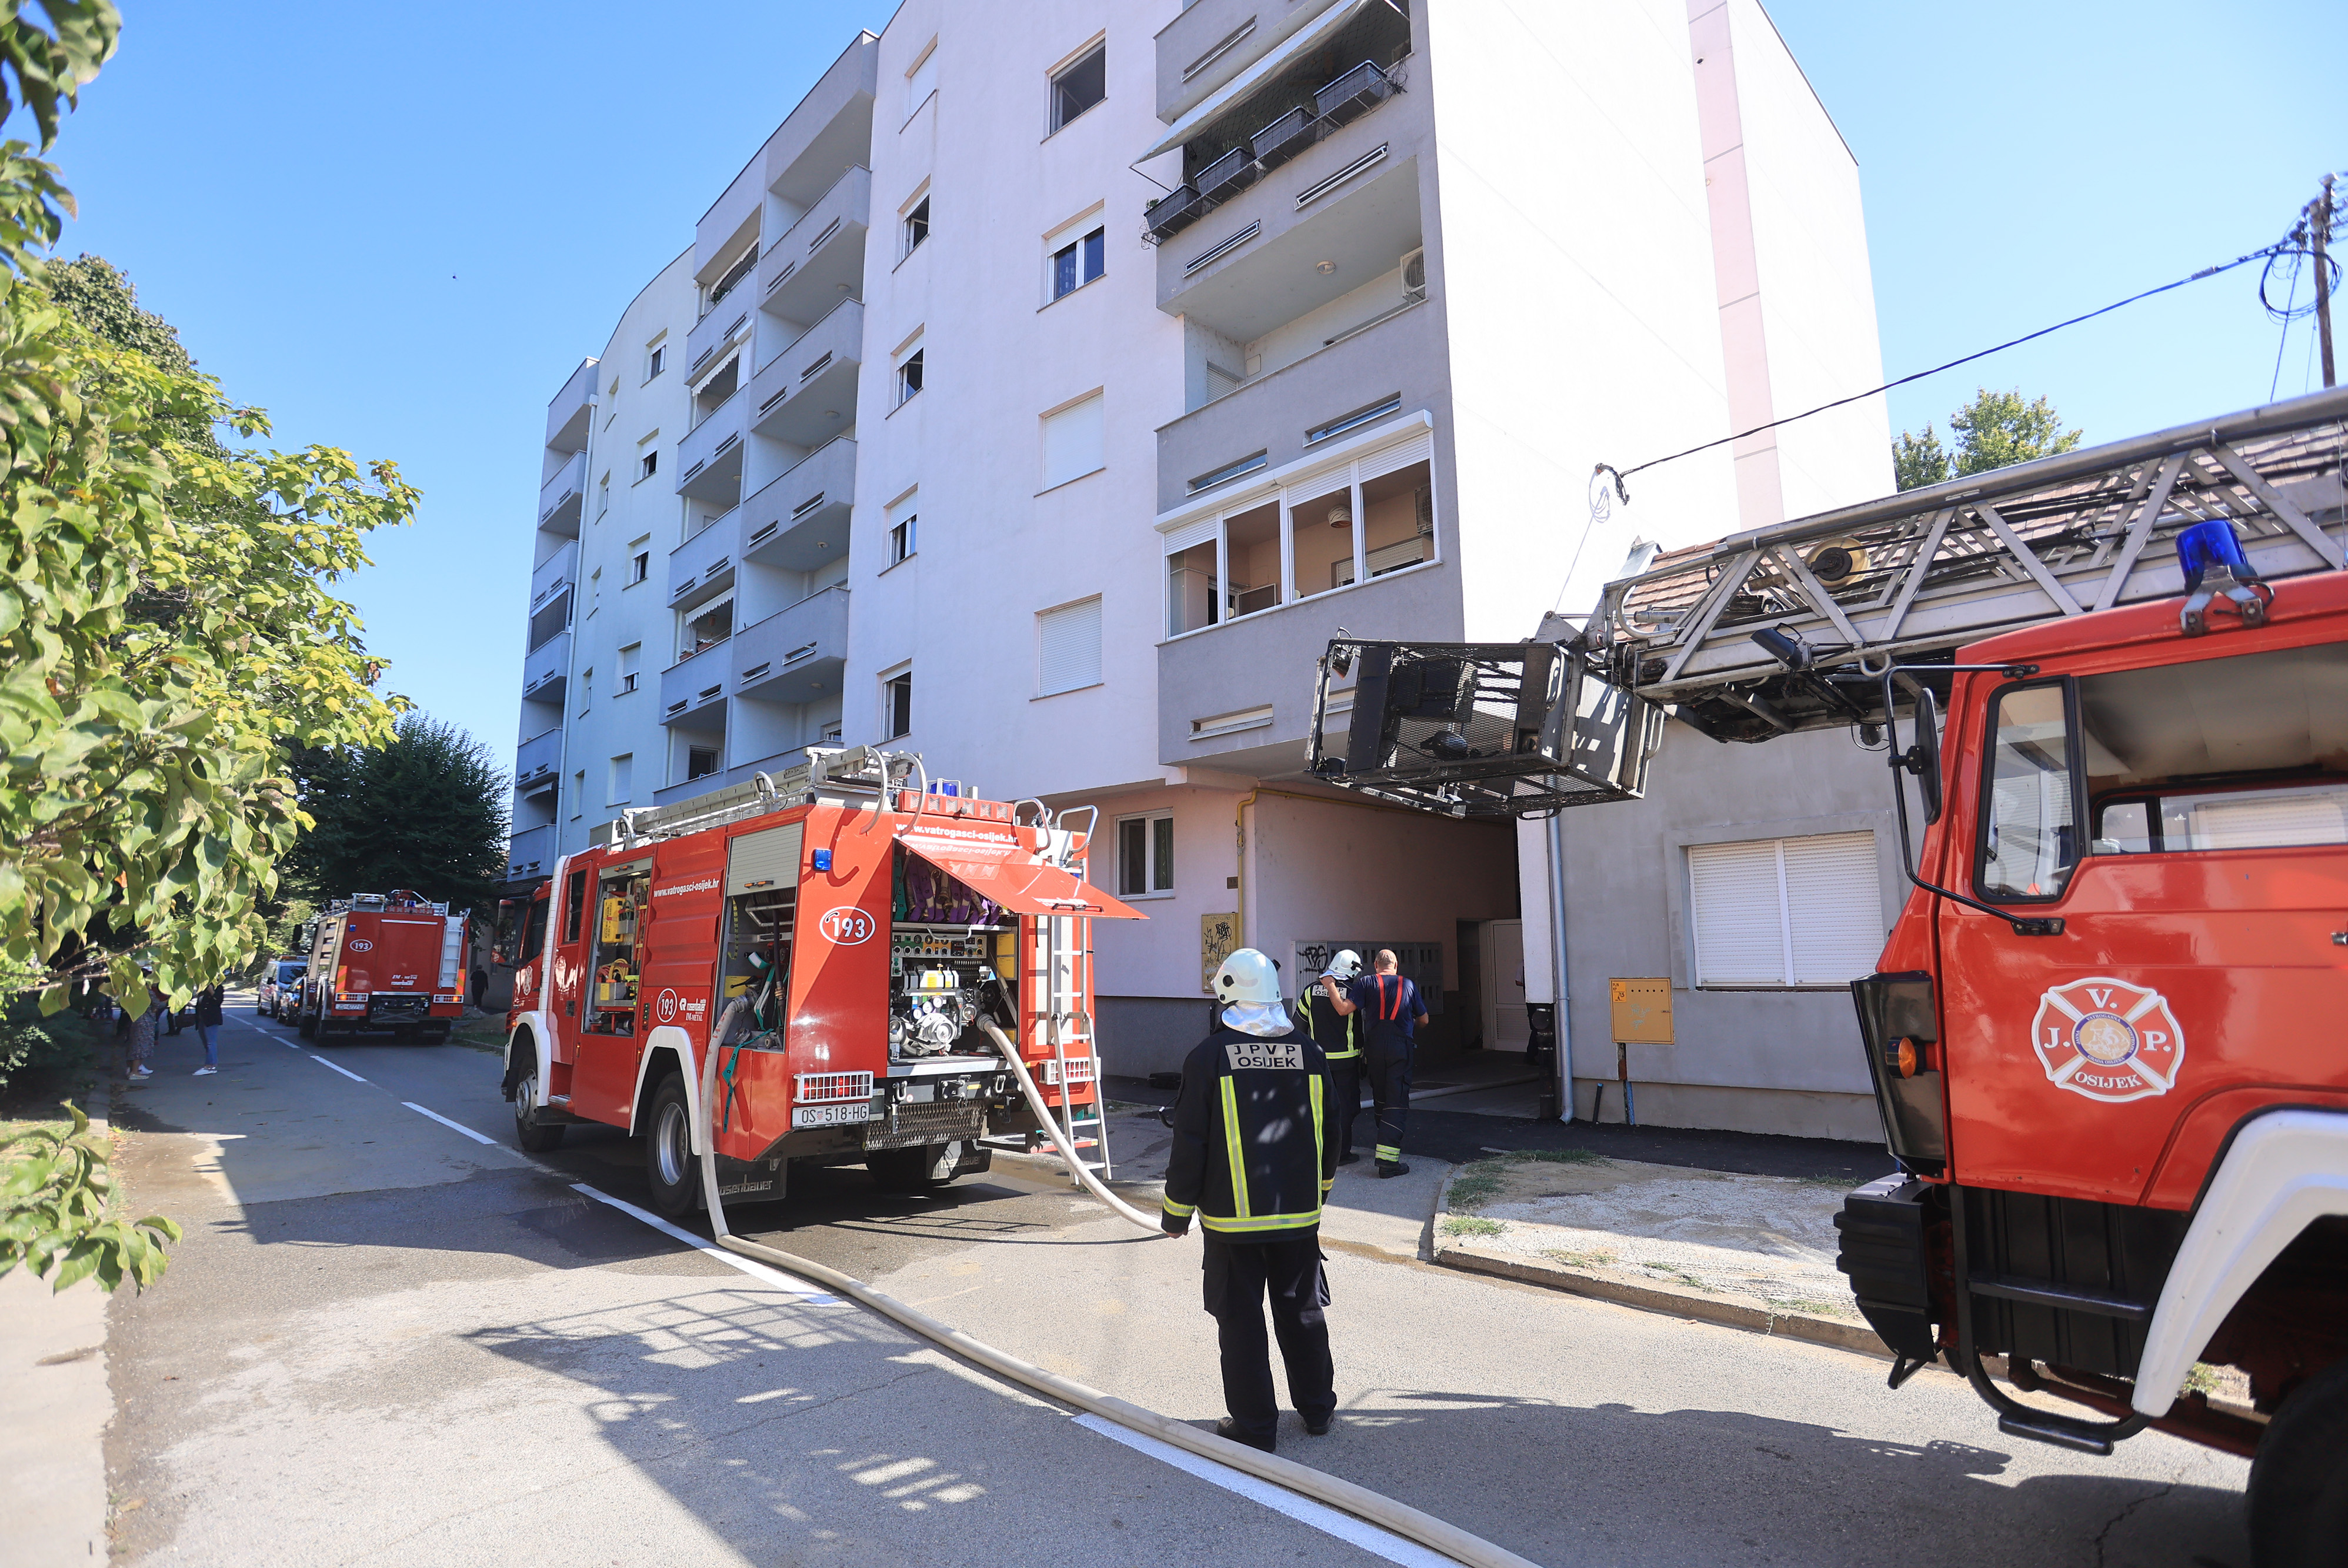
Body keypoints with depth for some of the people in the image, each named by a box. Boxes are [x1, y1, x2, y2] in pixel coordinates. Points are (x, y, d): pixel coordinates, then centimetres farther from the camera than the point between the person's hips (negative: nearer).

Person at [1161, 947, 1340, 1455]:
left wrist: (1177, 1211, 2)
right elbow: (1328, 1136, 10)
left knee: (1241, 1321, 9)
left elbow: (1190, 1143, -10)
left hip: (1233, 1218, -4)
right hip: (1299, 1214, 4)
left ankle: (1254, 1425, 17)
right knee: (1302, 1313, 18)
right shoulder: (1309, 1053, 0)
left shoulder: (1209, 1056, -13)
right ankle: (1317, 1409, 31)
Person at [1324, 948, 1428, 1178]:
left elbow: (1344, 1009, -11)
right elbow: (1424, 1019, 13)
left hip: (1374, 1047, 1)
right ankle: (1388, 1159, -12)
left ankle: (1387, 1140, 35)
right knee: (1397, 1102, -3)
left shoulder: (1366, 983, 1)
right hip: (1400, 1048, -1)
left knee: (1380, 1098, 19)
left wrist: (1330, 987, 2)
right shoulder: (1408, 985, 5)